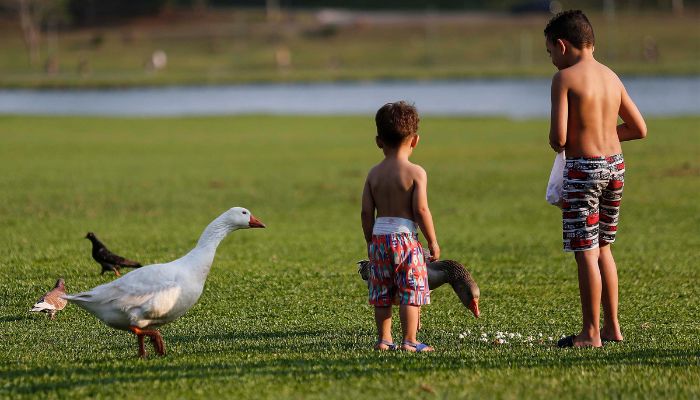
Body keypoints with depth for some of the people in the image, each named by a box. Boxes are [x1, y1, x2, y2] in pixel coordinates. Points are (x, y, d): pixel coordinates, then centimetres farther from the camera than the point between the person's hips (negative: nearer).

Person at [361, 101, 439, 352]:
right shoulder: (416, 173, -8)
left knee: (382, 293, 12)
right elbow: (421, 210, -14)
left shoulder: (374, 174, 5)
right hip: (406, 237, -5)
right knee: (411, 292, 0)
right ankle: (409, 341, -3)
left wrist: (371, 241, 15)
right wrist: (432, 241, -5)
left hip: (379, 236, 5)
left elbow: (366, 212, 4)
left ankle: (383, 339, 16)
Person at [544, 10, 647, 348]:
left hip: (583, 168, -7)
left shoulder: (565, 78, -12)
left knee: (586, 253, -1)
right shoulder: (611, 77, 9)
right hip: (615, 166, 7)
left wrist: (556, 142, 5)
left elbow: (559, 138, -18)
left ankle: (591, 334, 2)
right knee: (603, 248, 18)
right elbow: (639, 129, 13)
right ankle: (612, 327, 22)